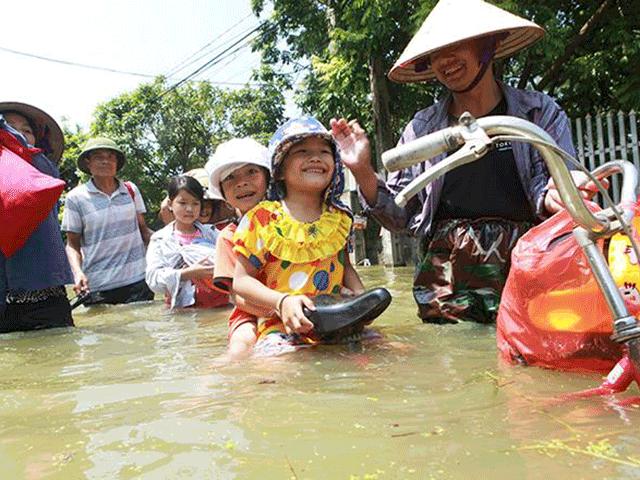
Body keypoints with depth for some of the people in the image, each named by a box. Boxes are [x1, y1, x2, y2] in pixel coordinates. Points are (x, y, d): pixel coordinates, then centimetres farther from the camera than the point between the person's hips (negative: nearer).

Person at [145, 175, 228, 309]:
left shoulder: (211, 233, 17)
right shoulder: (160, 240, 11)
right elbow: (153, 278, -1)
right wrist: (188, 273, -14)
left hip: (220, 304, 2)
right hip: (184, 308, -1)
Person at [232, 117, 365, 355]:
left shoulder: (340, 218, 9)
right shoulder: (262, 219, -4)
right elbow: (242, 279, -5)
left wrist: (361, 297, 0)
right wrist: (282, 301, -22)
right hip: (281, 324, -3)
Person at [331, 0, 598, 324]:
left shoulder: (540, 112, 6)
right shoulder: (422, 127, 8)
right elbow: (398, 216, 8)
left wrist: (551, 197, -25)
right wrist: (363, 173, -8)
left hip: (527, 266, 0)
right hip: (447, 276, 1)